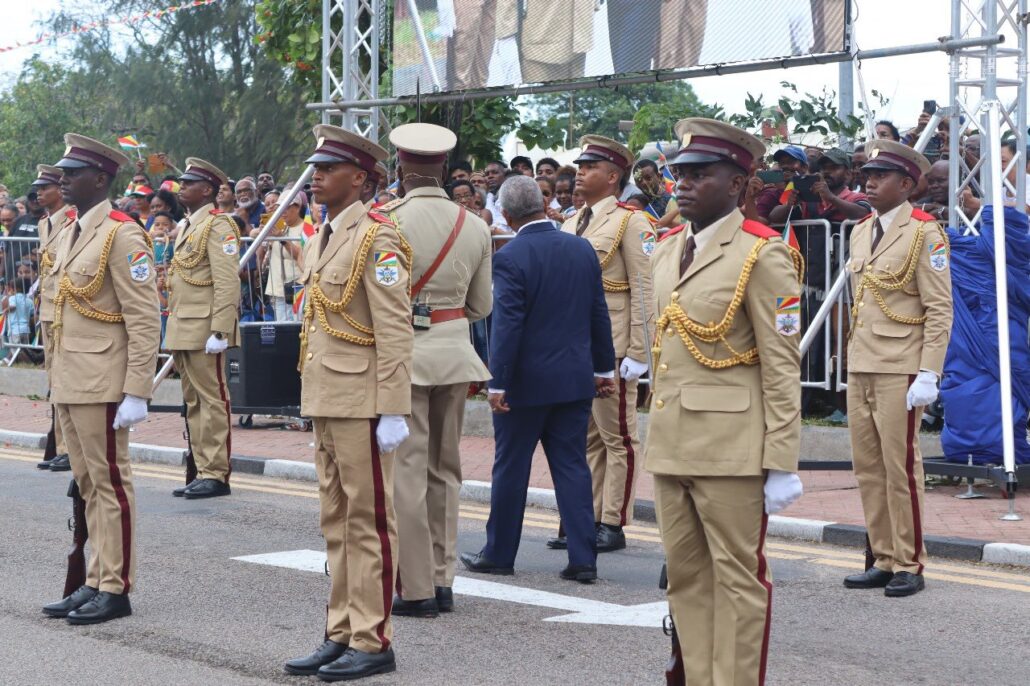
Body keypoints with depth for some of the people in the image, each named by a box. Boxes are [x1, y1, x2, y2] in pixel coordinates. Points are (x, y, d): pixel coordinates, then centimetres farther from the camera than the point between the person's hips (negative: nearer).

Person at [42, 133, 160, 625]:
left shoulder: (121, 235, -12)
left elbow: (145, 320, -16)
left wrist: (137, 393, -19)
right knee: (88, 486, 13)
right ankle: (95, 583, 19)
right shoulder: (72, 234, 15)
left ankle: (115, 590, 4)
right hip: (69, 383, 9)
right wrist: (56, 379, 16)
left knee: (110, 483, -2)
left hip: (102, 385, -9)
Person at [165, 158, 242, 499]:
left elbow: (228, 282, -17)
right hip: (182, 331, 10)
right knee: (193, 403, 11)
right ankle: (203, 471, 16)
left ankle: (217, 475, -2)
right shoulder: (187, 226, 19)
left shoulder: (217, 225, -10)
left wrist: (219, 331, -22)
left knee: (212, 400, -5)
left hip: (204, 330, -10)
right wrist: (174, 329, 19)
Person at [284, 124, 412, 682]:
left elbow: (395, 333, -17)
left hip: (362, 404, -9)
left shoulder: (376, 239, -12)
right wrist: (313, 400, 18)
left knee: (368, 521, -2)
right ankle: (341, 633, 21)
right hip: (326, 402, 9)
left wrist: (393, 412, -20)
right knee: (336, 523, 13)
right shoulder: (318, 242, 15)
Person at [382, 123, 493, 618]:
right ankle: (442, 581, 18)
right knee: (443, 470, 14)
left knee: (406, 471, -1)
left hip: (402, 353, -5)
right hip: (454, 353, 5)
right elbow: (481, 306, 12)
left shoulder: (387, 221, -11)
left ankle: (416, 589, 1)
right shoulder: (474, 227, 5)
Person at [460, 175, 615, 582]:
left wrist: (497, 383, -13)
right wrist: (604, 368, 17)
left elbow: (506, 325, -16)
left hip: (525, 381, -5)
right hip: (575, 379, 5)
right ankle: (583, 559, 5)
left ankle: (499, 554, 18)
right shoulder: (582, 249, 3)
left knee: (510, 468, 7)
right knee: (572, 467, 8)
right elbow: (599, 315, 8)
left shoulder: (509, 258, -14)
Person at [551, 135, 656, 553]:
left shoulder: (630, 222, -6)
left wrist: (636, 352, -16)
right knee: (584, 437, 12)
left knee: (617, 436, 0)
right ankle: (585, 519, 18)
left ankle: (613, 525, 4)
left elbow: (644, 290, -11)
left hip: (610, 346, -7)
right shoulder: (571, 223, 16)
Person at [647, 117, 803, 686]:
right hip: (670, 444, 7)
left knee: (738, 577, 0)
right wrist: (656, 437, 15)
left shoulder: (761, 254, -9)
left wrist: (782, 464, -14)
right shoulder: (666, 250, 13)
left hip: (731, 447, -7)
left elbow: (781, 366, -11)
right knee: (686, 575, 12)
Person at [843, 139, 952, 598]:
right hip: (860, 369, 7)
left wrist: (928, 374, -17)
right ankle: (883, 560, 16)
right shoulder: (861, 231, 15)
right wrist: (851, 361, 16)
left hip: (900, 370, -7)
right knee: (868, 468, 8)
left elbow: (940, 309, -11)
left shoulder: (923, 232, -7)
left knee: (900, 466, -4)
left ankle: (909, 565, 4)